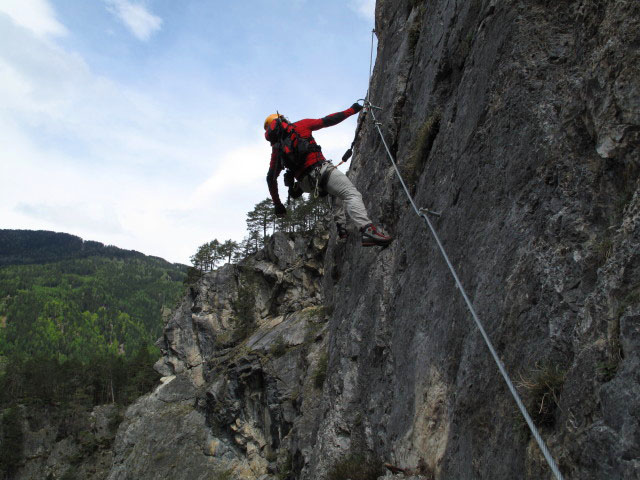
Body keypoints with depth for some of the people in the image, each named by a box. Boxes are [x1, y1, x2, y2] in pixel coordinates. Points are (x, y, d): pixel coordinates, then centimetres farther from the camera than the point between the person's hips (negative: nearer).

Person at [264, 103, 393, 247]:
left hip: (306, 183, 6)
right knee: (352, 194, -15)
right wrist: (351, 110, 20)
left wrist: (277, 204, 24)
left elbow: (271, 178, 17)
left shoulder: (277, 149, 21)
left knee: (337, 192, 32)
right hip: (320, 168, -6)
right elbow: (327, 121, 9)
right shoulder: (299, 126, 11)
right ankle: (368, 230, -38)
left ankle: (340, 226, 17)